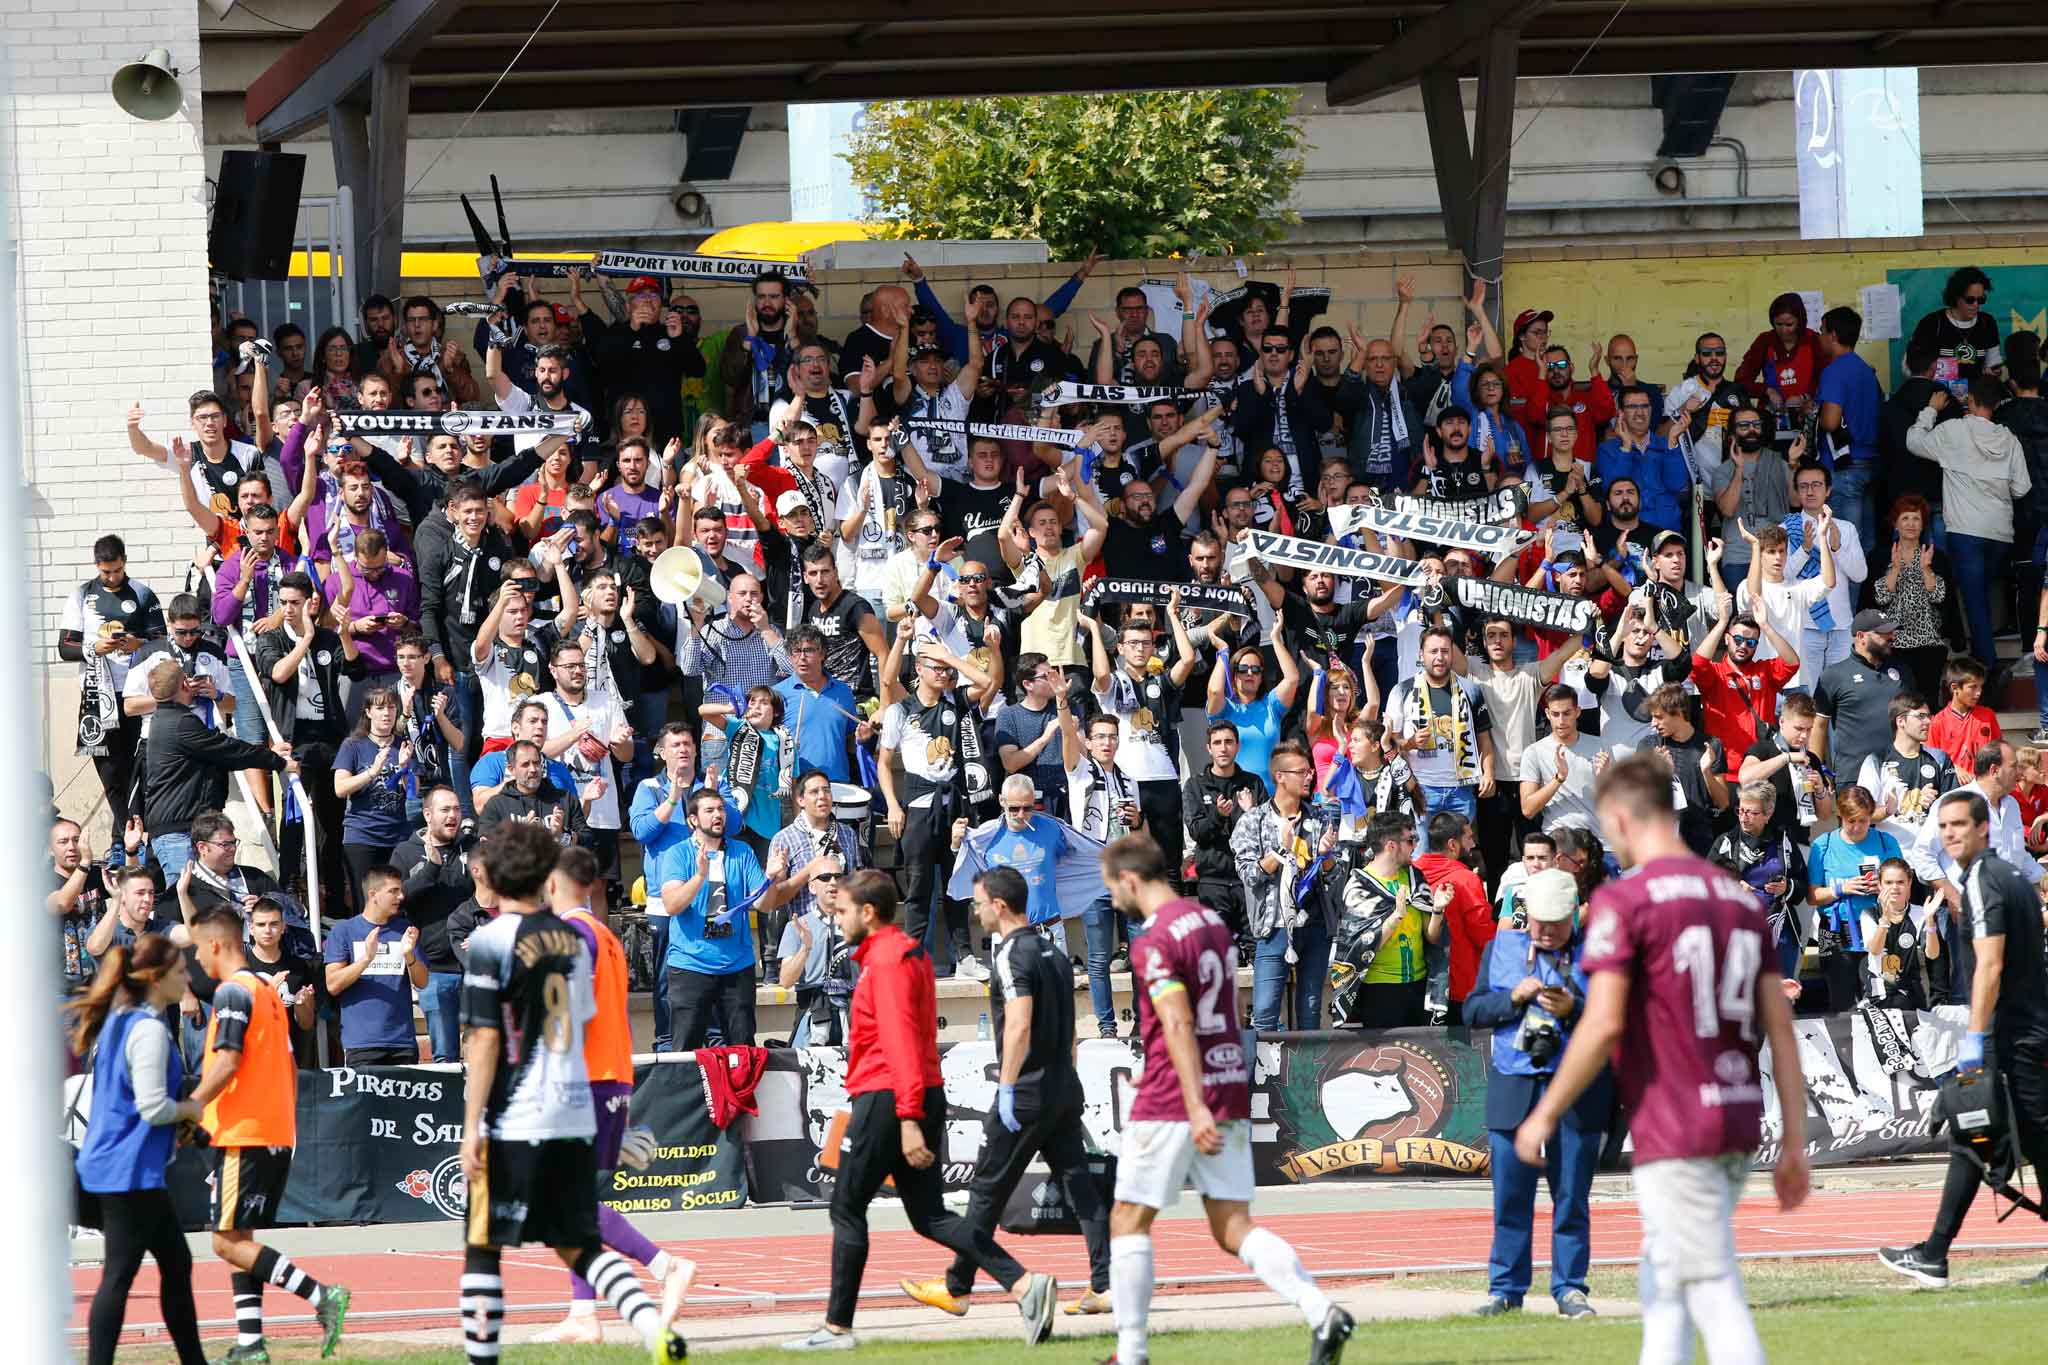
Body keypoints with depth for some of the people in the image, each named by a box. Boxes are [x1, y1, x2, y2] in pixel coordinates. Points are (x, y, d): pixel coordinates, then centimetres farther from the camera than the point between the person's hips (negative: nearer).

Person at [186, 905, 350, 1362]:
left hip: (243, 1135, -9)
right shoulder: (268, 991, 17)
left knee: (229, 1242, -9)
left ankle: (322, 1295, -16)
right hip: (277, 1134, 9)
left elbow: (226, 1064, -20)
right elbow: (288, 1069, 20)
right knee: (238, 1239, 11)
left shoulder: (232, 992, -12)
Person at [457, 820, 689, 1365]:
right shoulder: (572, 940, 10)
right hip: (576, 1116, 6)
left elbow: (485, 1040, -13)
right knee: (578, 1244, 12)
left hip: (514, 1123, -6)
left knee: (482, 1248, 4)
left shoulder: (490, 942, -9)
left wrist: (472, 1127, -13)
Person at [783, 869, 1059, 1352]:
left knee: (847, 1210, 2)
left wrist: (908, 1120, -26)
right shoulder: (911, 954, 19)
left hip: (887, 1097, -10)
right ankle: (1024, 1284, -9)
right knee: (929, 1216, 6)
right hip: (925, 1096, 10)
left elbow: (901, 1042, -21)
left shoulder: (887, 961, -13)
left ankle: (836, 1327, 6)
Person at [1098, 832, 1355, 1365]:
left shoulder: (1154, 945, -14)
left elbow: (1179, 1025, -22)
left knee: (1128, 1221, 6)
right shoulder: (1212, 922, 13)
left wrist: (1197, 1108, -26)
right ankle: (1322, 1312, -15)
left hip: (1171, 1102, -8)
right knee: (1233, 1227, 5)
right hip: (1231, 1087, 8)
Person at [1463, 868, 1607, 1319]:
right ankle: (1506, 1288, 9)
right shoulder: (1501, 948, 12)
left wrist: (1573, 1009, -17)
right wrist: (1514, 998, -8)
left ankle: (1570, 1290, 9)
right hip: (1512, 1091, 2)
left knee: (1572, 1198, 2)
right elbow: (1473, 1011, 8)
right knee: (1510, 1196, 2)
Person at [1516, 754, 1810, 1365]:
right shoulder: (1740, 898, 12)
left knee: (1716, 1300, -8)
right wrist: (1794, 1142, 12)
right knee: (1662, 1294, 18)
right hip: (1738, 1128, 7)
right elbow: (1780, 1027, 10)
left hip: (1673, 1133, -7)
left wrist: (1545, 1115, -5)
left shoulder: (1622, 901, -9)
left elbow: (1603, 1026, -16)